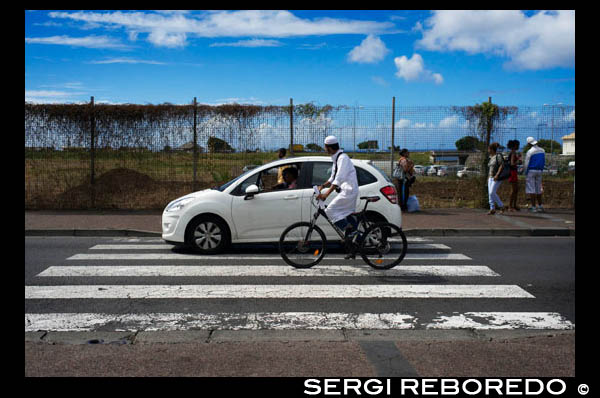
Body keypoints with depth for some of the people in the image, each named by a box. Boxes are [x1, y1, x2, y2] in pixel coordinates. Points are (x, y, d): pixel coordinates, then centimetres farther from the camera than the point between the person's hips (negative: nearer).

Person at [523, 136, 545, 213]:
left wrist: (525, 172, 2)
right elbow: (544, 162, 11)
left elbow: (526, 164, -11)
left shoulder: (530, 152, -15)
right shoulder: (542, 151, 4)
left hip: (531, 171, -6)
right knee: (538, 189, 14)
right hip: (539, 171, 6)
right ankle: (540, 206, 16)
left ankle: (533, 207, -4)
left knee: (531, 189, -2)